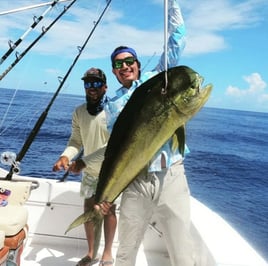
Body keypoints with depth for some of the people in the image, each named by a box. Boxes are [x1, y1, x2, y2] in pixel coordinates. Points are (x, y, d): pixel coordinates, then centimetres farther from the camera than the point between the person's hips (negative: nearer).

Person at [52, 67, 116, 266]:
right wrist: (65, 156, -17)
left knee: (109, 209, 5)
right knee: (89, 208, 12)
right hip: (89, 171, 5)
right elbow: (76, 141, 2)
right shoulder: (79, 112, -3)